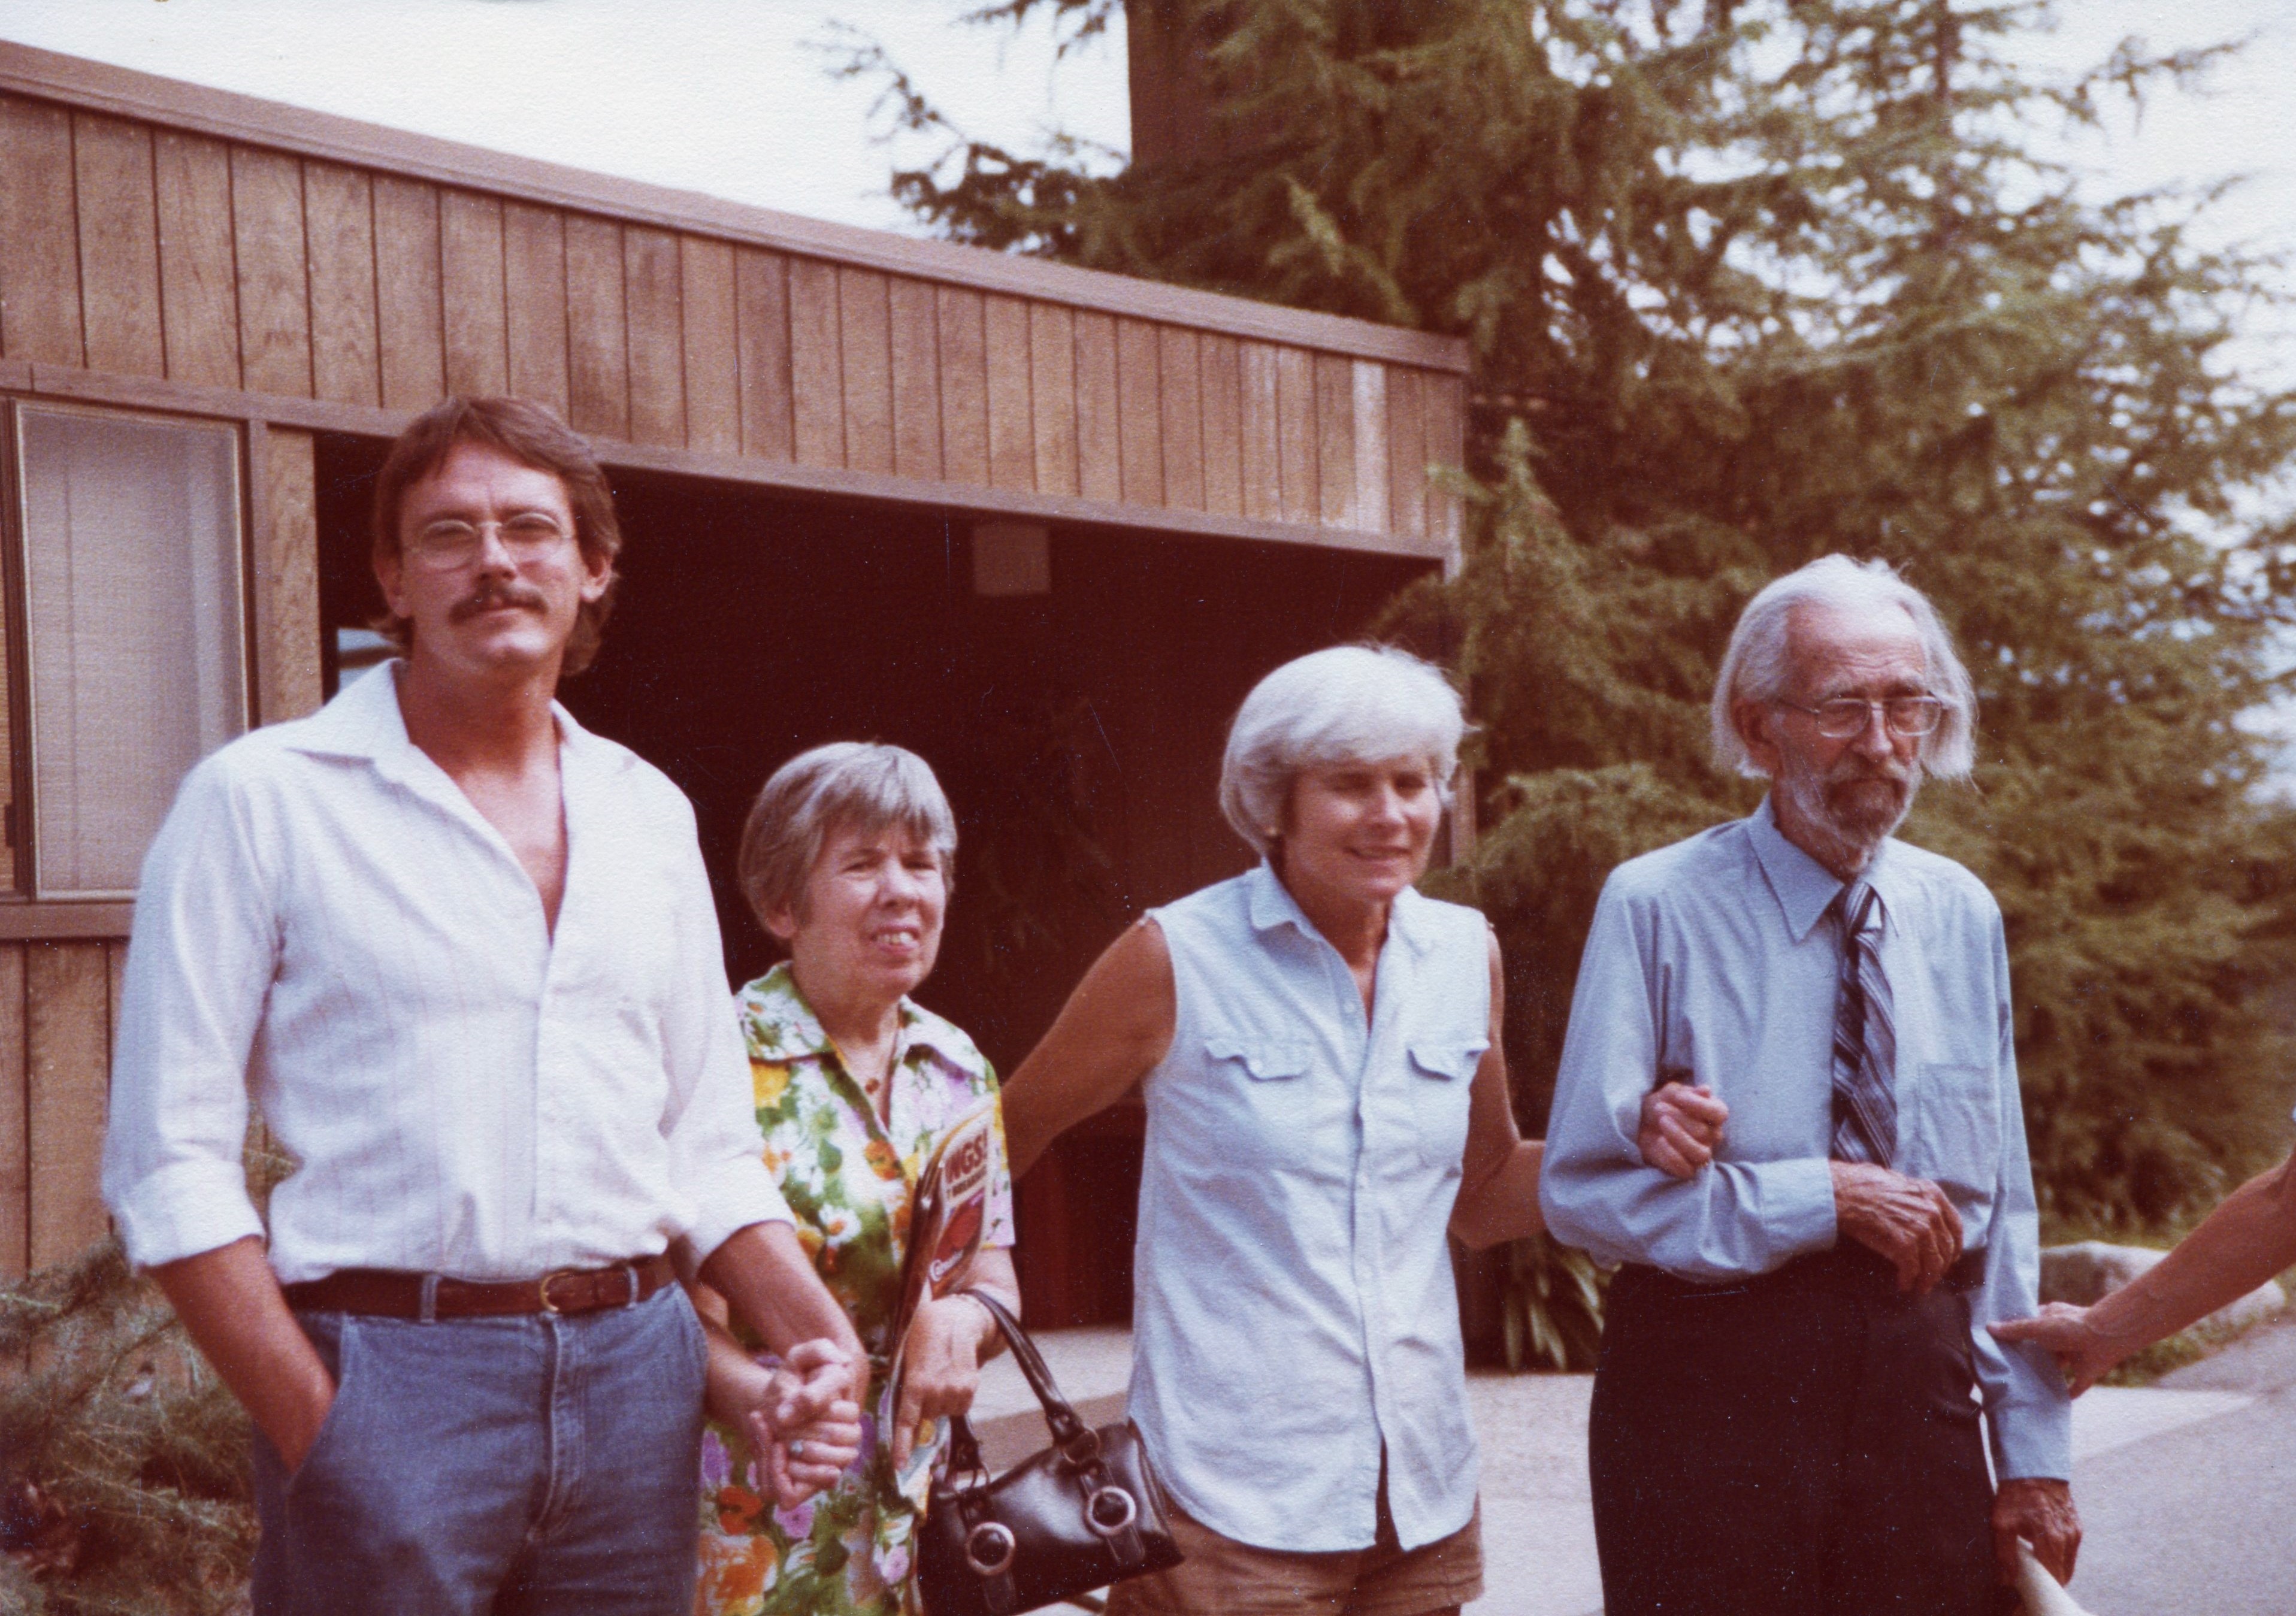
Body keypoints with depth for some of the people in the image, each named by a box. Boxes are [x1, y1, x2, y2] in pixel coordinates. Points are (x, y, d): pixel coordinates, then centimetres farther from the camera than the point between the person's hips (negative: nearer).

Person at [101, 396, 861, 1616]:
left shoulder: (648, 814, 12)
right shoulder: (260, 801, -3)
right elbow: (172, 1162, -7)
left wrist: (816, 1333, 1)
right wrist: (316, 1428, -14)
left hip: (635, 1373, 5)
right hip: (389, 1375, -4)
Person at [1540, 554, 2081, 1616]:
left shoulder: (1962, 915, 8)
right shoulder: (1658, 909, -8)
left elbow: (2003, 1208, 9)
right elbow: (1584, 1188, -12)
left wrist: (2035, 1451, 6)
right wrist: (1825, 1198, -17)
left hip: (1922, 1389, 4)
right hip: (1709, 1398, -4)